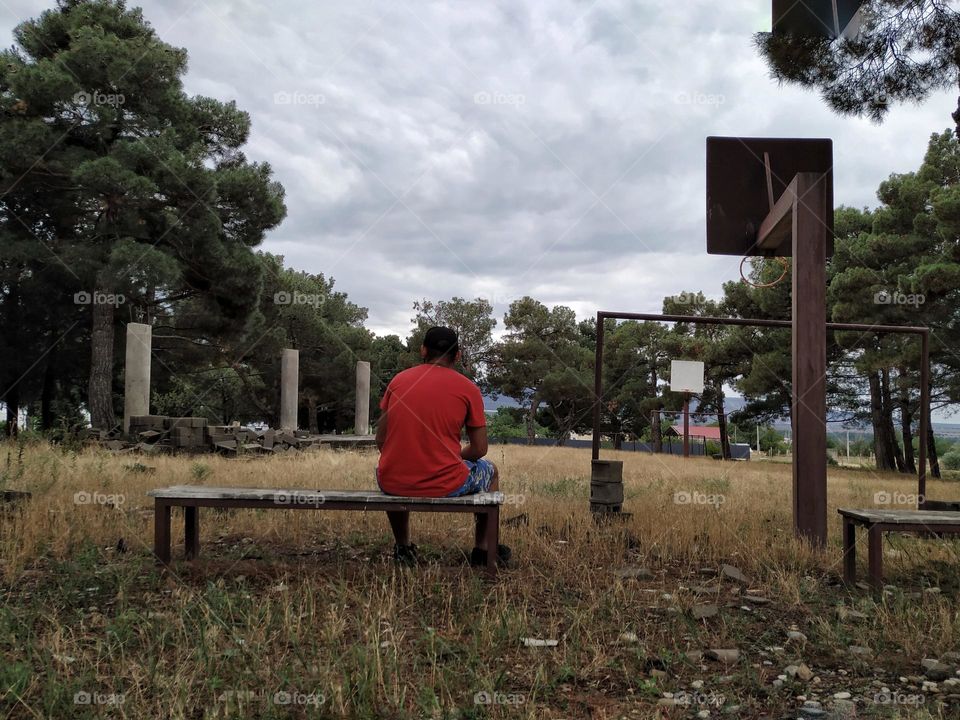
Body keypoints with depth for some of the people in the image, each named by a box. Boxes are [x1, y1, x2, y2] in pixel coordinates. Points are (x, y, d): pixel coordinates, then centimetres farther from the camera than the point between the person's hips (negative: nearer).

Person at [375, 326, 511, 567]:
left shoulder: (399, 380, 5)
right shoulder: (468, 389, -2)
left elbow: (381, 441, 8)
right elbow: (479, 450, 0)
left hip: (393, 485, 3)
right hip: (445, 487, -2)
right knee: (490, 471, 29)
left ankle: (403, 548, 42)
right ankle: (482, 550, 34)